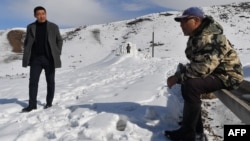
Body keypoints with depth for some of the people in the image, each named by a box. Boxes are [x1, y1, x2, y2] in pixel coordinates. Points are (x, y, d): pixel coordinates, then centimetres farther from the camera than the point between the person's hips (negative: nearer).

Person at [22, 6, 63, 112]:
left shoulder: (53, 27, 2)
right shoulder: (30, 27, 8)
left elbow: (59, 40, 8)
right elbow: (27, 42, 11)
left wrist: (57, 54, 0)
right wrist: (26, 56, 1)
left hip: (49, 59, -1)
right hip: (36, 59, 2)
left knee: (50, 82, 6)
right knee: (33, 81, 0)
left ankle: (49, 103, 19)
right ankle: (32, 104, 8)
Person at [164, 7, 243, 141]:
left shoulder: (211, 38, -26)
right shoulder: (196, 37, 6)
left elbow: (201, 68, -34)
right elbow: (195, 64, 11)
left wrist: (177, 77, -25)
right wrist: (180, 74, -5)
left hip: (227, 76, -10)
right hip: (213, 72, 11)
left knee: (191, 84, -29)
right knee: (187, 79, 16)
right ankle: (196, 125, 21)